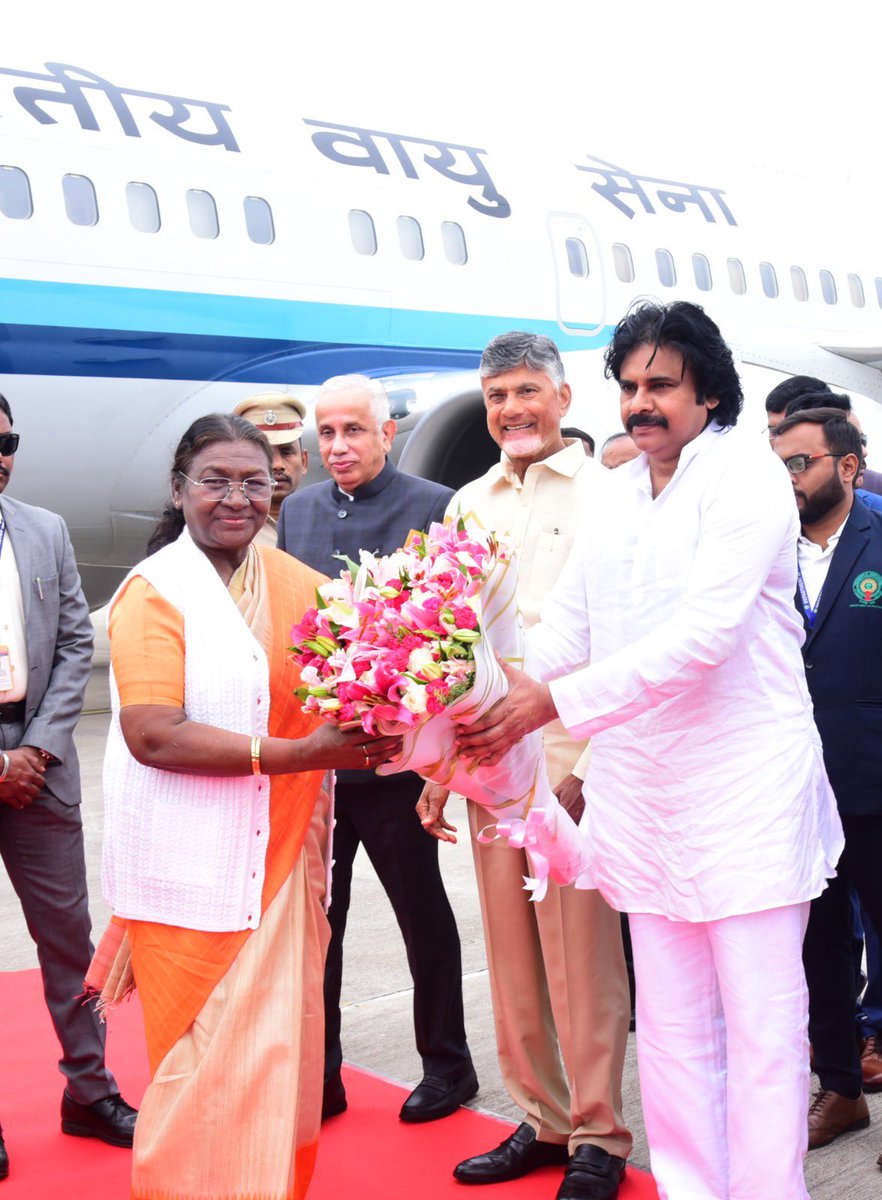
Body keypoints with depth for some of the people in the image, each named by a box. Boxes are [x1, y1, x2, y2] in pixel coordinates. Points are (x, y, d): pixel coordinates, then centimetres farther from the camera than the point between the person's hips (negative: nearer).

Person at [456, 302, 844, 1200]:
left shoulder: (746, 476, -10)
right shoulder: (615, 493, 12)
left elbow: (704, 633, -21)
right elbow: (566, 622, 8)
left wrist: (556, 702, -26)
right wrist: (495, 699, -10)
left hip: (747, 783, -6)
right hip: (644, 788, 6)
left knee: (761, 1024, 1)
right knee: (670, 1026, 12)